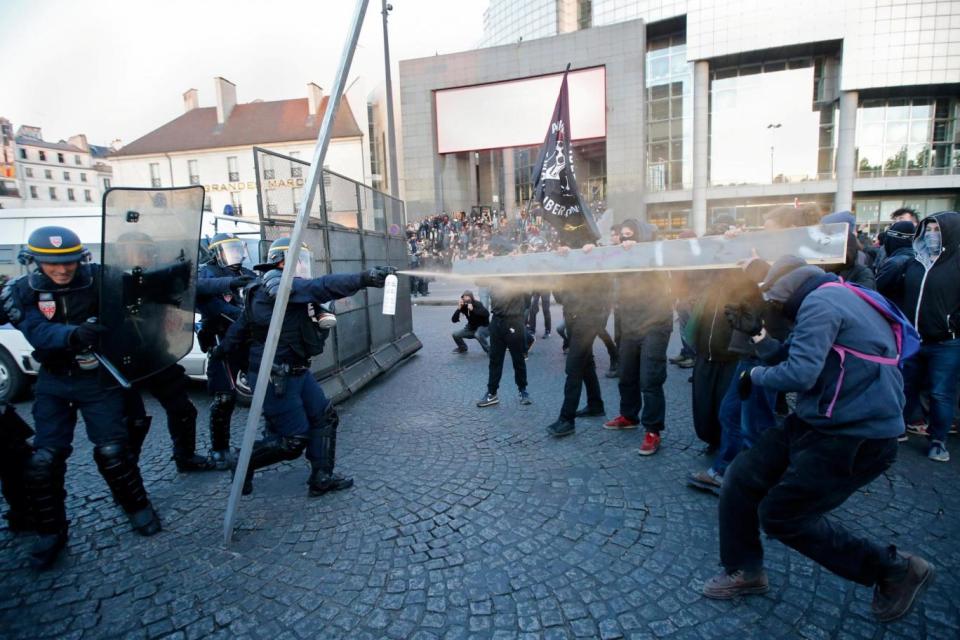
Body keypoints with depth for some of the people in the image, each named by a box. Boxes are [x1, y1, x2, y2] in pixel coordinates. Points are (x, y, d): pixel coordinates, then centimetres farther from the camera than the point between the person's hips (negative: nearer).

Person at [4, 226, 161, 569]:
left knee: (111, 451, -2)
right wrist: (74, 334, -45)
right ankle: (51, 531, 20)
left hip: (99, 379, -2)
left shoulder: (99, 280, -11)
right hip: (53, 383, 2)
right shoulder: (23, 292, -9)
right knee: (44, 458, 1)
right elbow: (39, 334, -24)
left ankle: (138, 507, 21)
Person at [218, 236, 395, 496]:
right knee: (293, 440, -2)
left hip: (296, 371, 10)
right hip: (274, 379, -10)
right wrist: (364, 278, -41)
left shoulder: (260, 291, 14)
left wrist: (220, 351, 35)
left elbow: (239, 328, 22)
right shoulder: (277, 284, -18)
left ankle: (321, 478, 16)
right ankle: (245, 462, 21)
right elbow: (322, 287, -33)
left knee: (324, 417, 9)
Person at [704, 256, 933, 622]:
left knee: (781, 517, 0)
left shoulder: (820, 302, -15)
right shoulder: (834, 299, 17)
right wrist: (760, 341, 16)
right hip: (817, 423, 10)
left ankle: (895, 570, 19)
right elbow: (796, 355, 20)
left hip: (854, 439, -10)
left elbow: (799, 373, -25)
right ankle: (743, 570, 21)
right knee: (741, 479, 5)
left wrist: (755, 375, -8)